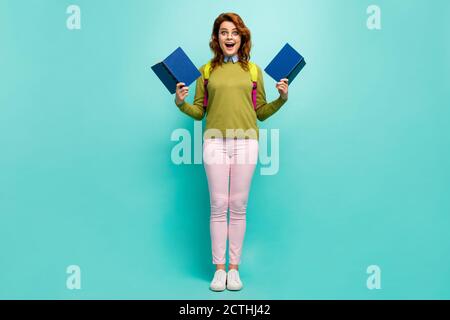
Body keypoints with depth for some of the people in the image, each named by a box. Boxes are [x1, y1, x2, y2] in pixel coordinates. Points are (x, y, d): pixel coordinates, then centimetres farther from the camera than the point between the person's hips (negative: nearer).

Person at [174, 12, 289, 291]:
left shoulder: (253, 69, 13)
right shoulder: (206, 70, 11)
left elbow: (261, 112, 13)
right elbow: (199, 112, 12)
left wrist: (282, 98, 0)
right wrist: (181, 102, -5)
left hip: (245, 142, 0)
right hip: (215, 142, 0)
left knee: (238, 206, 2)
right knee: (218, 205, 1)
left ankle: (235, 268, 15)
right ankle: (219, 268, 13)